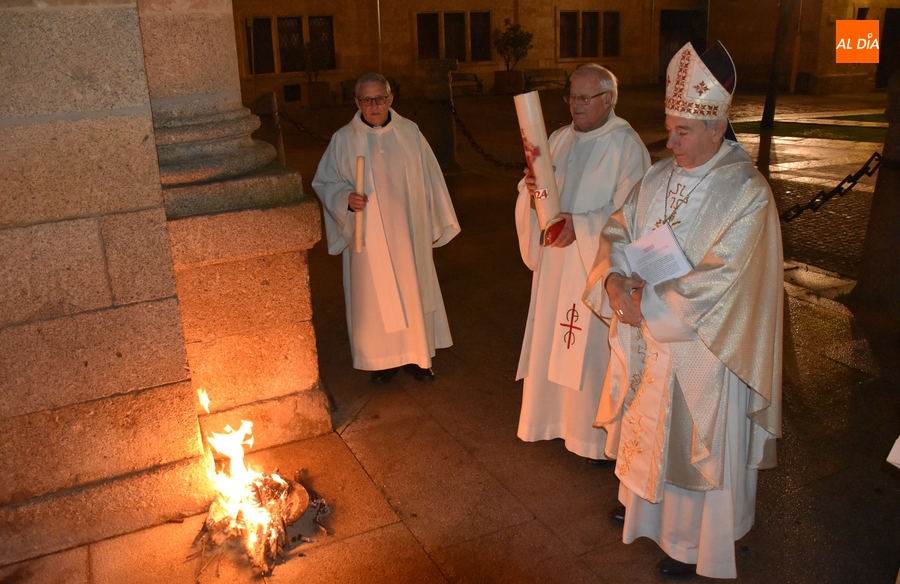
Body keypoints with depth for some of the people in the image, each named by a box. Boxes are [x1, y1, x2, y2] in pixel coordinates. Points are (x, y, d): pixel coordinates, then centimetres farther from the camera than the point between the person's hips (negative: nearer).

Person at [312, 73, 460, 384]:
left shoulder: (410, 132, 1)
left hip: (407, 233, 2)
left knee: (413, 291, 11)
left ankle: (416, 353, 28)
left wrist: (435, 224, 10)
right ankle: (382, 359, 23)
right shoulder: (343, 140, -4)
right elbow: (323, 183, 1)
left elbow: (428, 179, 7)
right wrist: (345, 198, -20)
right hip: (367, 236, -1)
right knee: (374, 296, 6)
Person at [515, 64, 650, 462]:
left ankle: (598, 434, 22)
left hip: (596, 265, -6)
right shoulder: (560, 139, 8)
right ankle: (558, 415, 35)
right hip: (555, 262, 6)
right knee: (552, 341, 15)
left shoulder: (626, 145, -11)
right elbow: (541, 197, 8)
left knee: (593, 348, 4)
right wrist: (531, 189, -14)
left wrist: (580, 225, -25)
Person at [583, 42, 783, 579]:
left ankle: (694, 540, 33)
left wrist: (647, 304, -20)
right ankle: (643, 498, 48)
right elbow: (618, 232, 4)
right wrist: (613, 278, -17)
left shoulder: (747, 194, -19)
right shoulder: (658, 177, 1)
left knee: (696, 441, 11)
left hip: (701, 348, -6)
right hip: (645, 337, 6)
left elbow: (718, 281, -24)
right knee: (646, 423, 23)